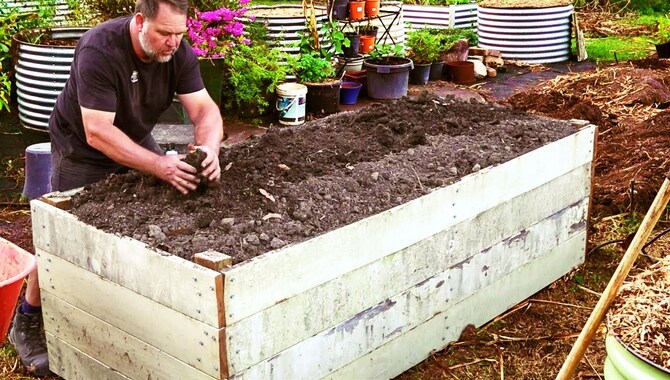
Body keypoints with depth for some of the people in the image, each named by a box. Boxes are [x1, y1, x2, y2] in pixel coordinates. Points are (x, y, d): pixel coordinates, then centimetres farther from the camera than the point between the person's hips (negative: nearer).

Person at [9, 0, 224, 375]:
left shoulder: (179, 51, -17)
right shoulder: (98, 50, -34)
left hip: (138, 138, 6)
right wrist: (159, 165, -45)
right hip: (82, 148, -5)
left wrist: (209, 150, -40)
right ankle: (28, 323, 14)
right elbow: (97, 133, -38)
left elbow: (205, 109, -18)